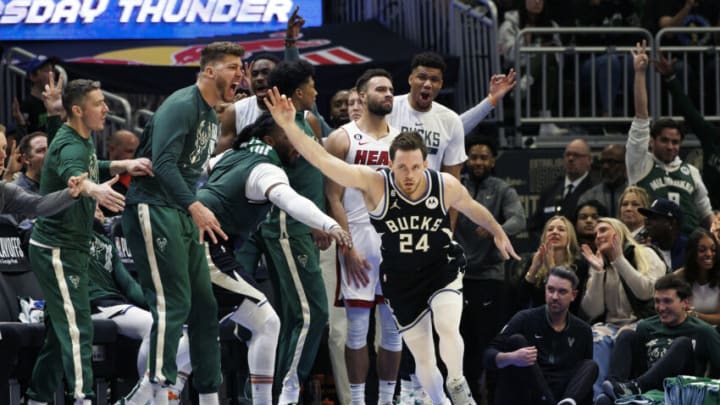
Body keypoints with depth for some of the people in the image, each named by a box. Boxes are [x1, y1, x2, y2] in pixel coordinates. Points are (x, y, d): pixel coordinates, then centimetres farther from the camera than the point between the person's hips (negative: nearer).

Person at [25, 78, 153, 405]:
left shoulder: (84, 140, 8)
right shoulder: (70, 146, -23)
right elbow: (73, 174, -45)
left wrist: (124, 166, 9)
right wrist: (95, 190, -68)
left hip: (69, 250, 10)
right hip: (57, 250, -10)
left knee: (62, 329, 15)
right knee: (77, 329, -16)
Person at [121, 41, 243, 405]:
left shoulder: (211, 118, 18)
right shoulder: (181, 106, -13)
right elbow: (164, 163, -24)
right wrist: (196, 207, -33)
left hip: (183, 215, 10)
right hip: (154, 210, -10)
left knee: (204, 306, 9)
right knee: (173, 304, -16)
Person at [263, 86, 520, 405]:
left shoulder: (446, 186, -15)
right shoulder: (375, 184, -21)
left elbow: (472, 208, 8)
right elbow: (322, 160, -29)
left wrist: (498, 233, 24)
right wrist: (289, 126, -39)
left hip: (441, 270, -1)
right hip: (401, 280, 1)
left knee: (447, 327, -26)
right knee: (422, 357, 8)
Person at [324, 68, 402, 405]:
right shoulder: (342, 139, -1)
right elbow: (334, 198, -5)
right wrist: (348, 248, -12)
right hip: (359, 244, -4)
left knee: (393, 326, 5)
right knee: (358, 325, -2)